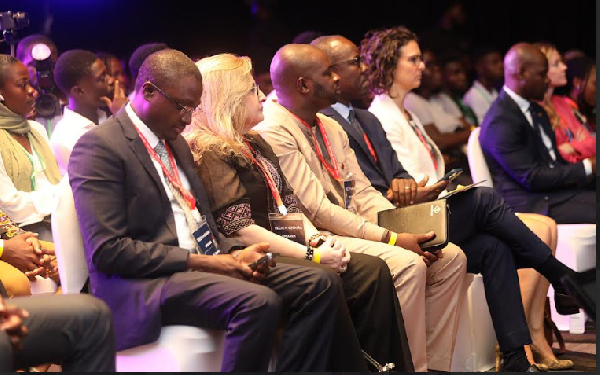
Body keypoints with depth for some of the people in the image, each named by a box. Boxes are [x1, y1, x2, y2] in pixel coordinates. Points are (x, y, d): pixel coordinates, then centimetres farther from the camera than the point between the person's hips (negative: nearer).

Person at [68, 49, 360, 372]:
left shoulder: (175, 142, 21)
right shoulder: (99, 147, -8)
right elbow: (107, 250, -16)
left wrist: (232, 258, 1)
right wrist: (201, 262, -17)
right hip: (142, 286, -9)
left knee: (320, 284, -8)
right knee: (258, 302, -33)